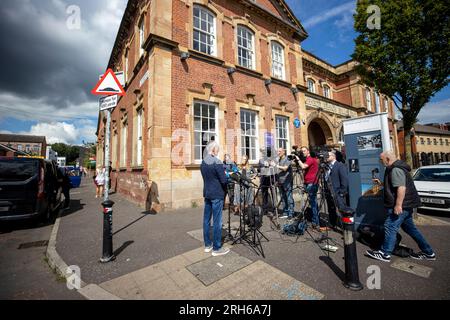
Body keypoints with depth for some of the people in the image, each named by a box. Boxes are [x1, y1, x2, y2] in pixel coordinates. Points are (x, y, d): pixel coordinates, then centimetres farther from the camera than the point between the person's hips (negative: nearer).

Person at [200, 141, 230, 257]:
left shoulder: (203, 162, 7)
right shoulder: (217, 162, -16)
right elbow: (224, 181, -18)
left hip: (207, 194, 8)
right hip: (217, 195, -7)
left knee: (206, 219, 13)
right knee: (217, 221, 2)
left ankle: (207, 245, 27)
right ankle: (217, 248, 13)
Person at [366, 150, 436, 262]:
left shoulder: (396, 170, -19)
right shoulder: (395, 168, 15)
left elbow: (401, 187, -27)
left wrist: (398, 205, -28)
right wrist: (381, 183, 16)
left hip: (401, 205, -11)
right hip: (405, 205, 11)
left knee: (390, 227, -5)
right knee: (409, 228, 20)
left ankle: (385, 254, 4)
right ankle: (428, 252, 29)